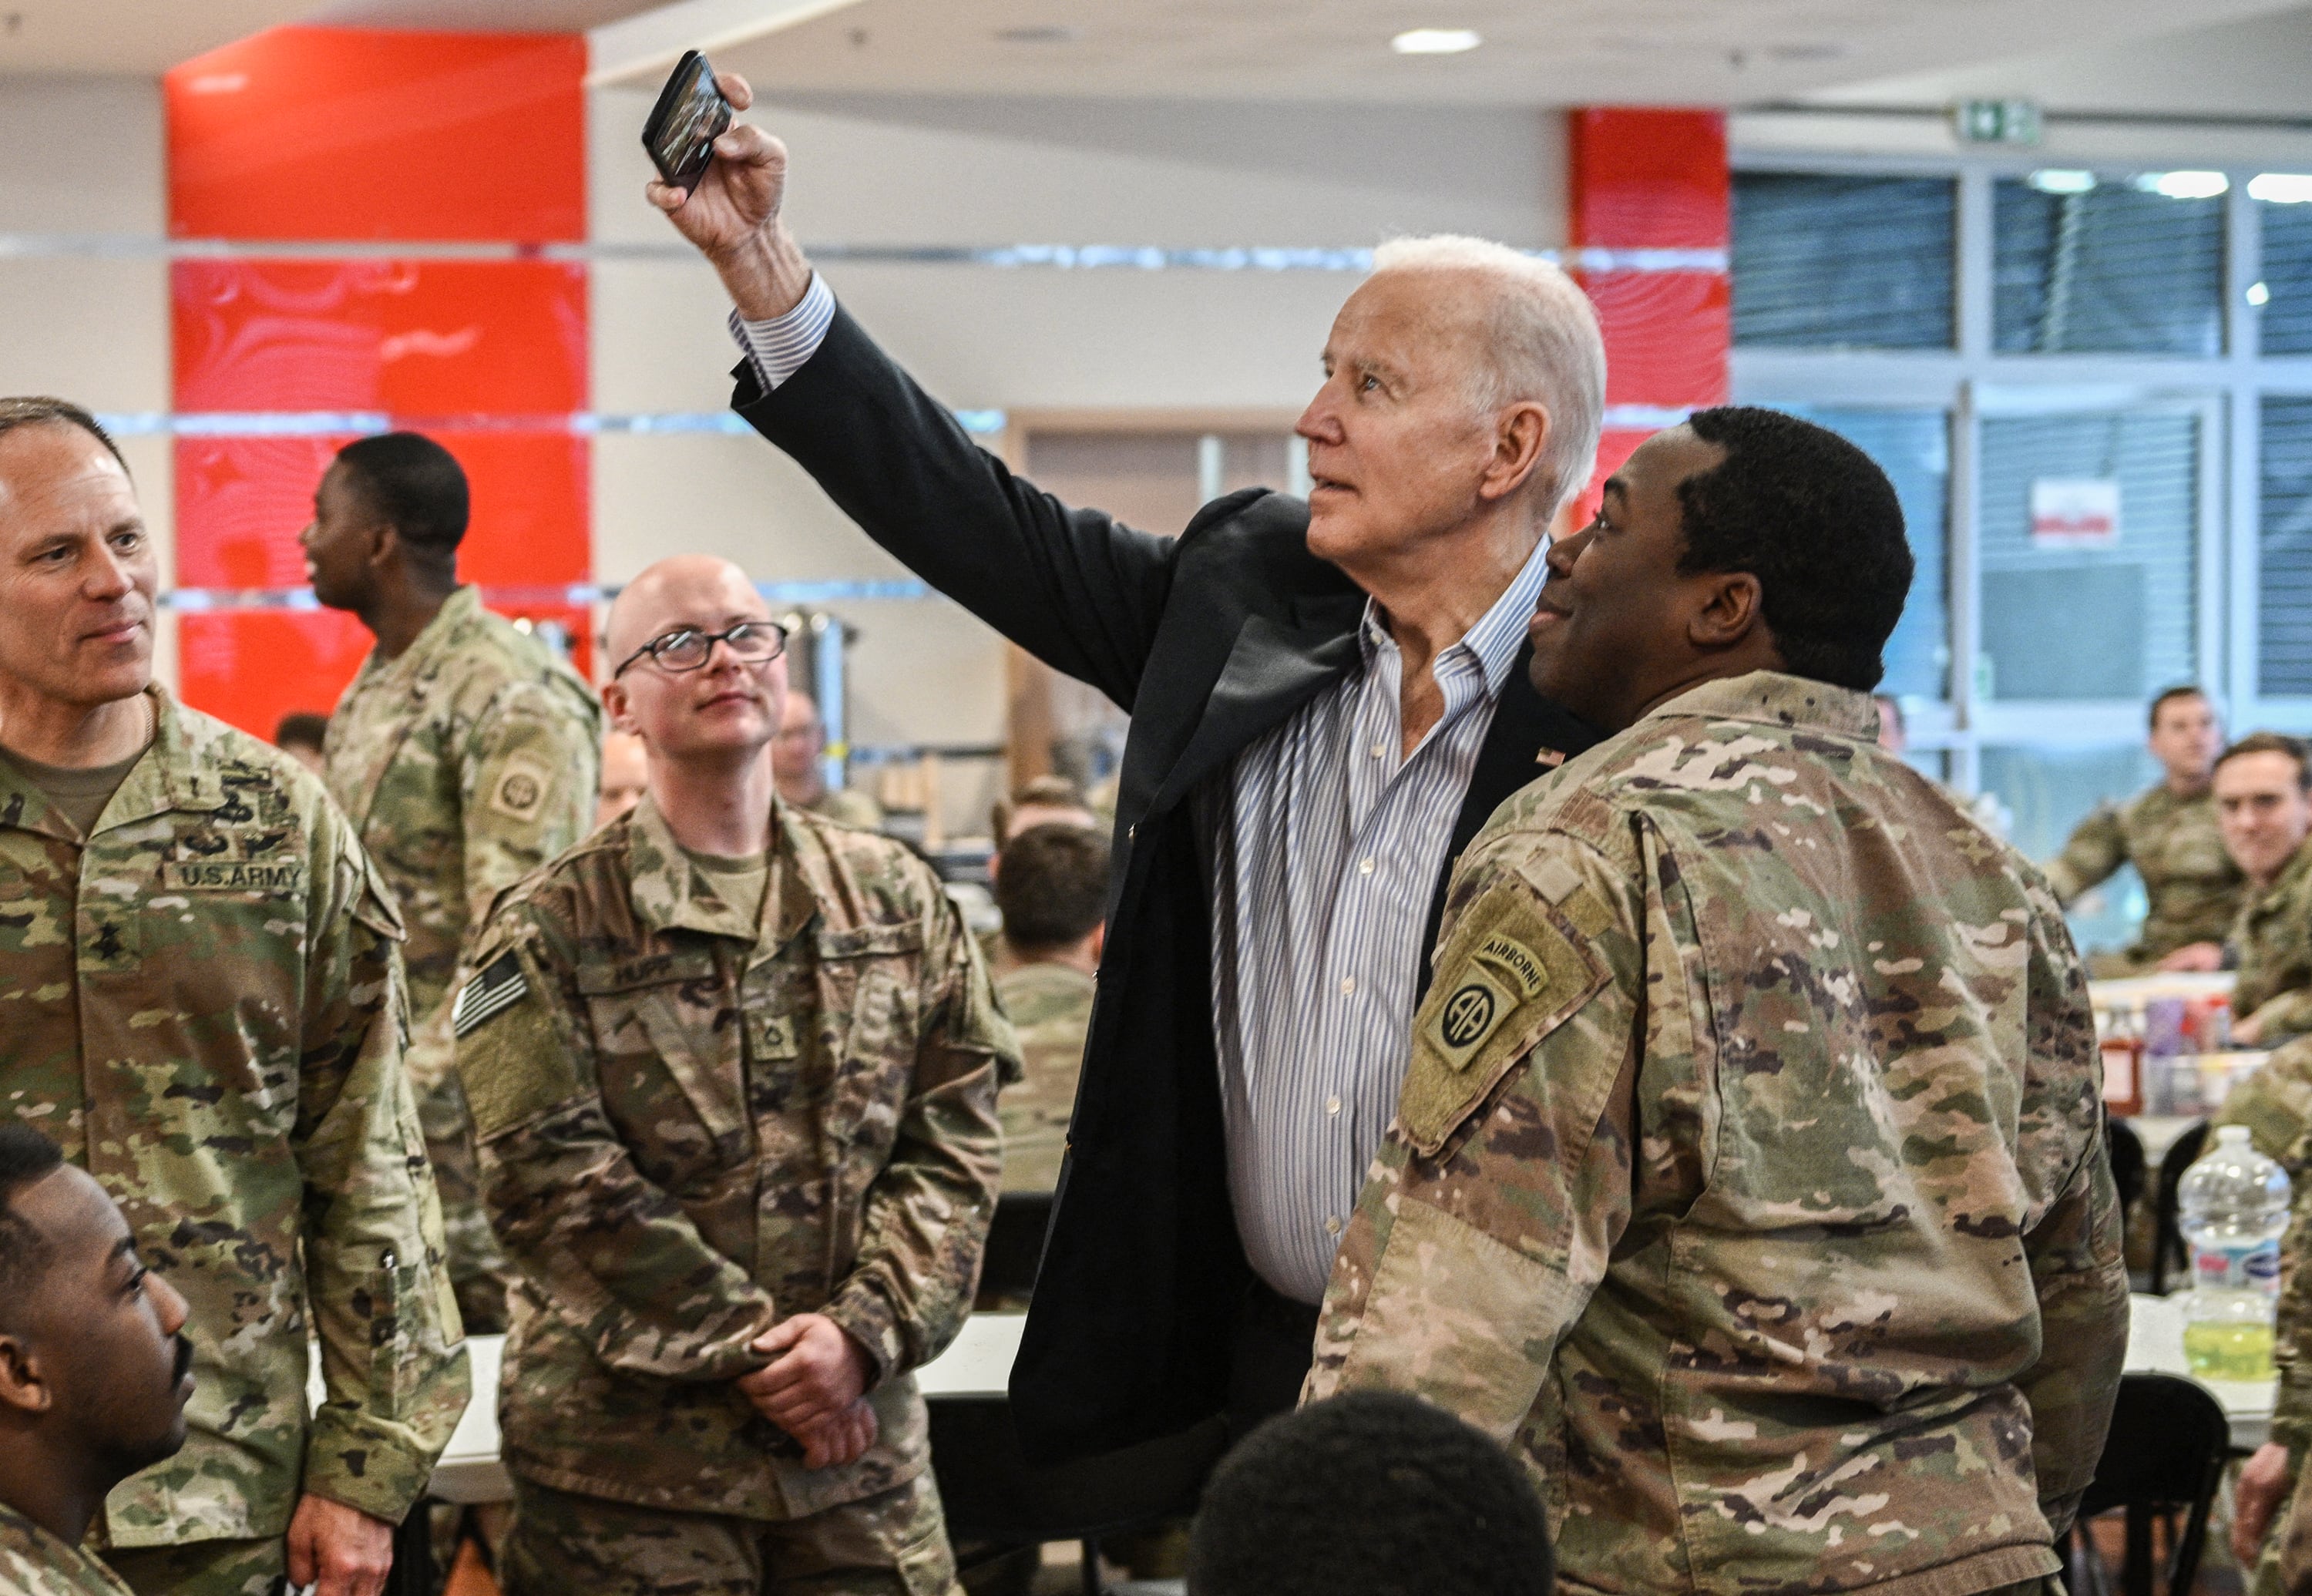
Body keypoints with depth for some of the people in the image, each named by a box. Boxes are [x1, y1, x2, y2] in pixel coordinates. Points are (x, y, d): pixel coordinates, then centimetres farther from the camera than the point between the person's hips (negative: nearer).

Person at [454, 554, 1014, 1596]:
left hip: (860, 1447, 3)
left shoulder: (896, 902, 10)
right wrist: (752, 1350, -13)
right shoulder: (551, 930, 0)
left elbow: (953, 1147, 5)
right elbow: (554, 1180, -8)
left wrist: (865, 1332, -10)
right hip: (625, 1452, -3)